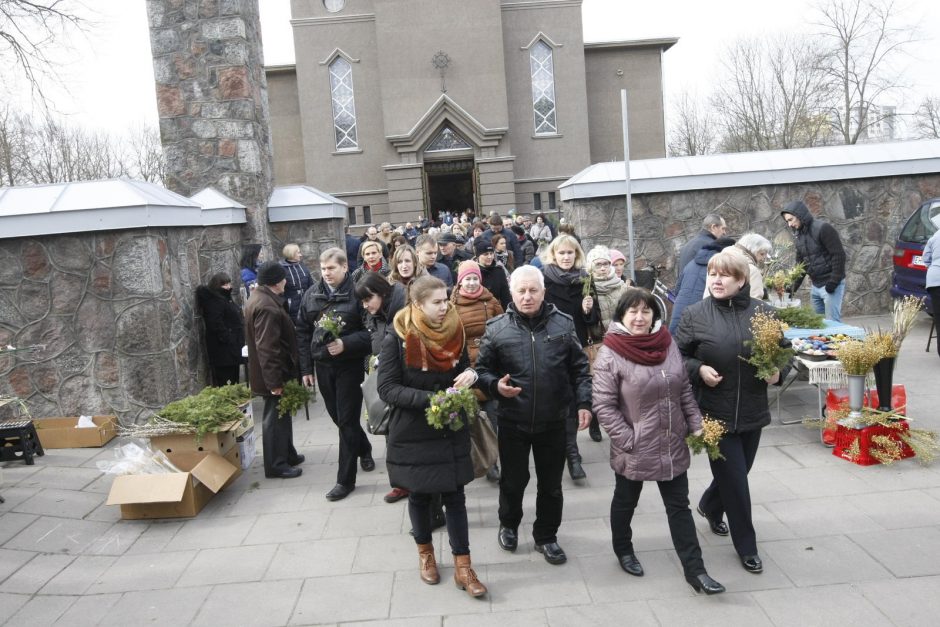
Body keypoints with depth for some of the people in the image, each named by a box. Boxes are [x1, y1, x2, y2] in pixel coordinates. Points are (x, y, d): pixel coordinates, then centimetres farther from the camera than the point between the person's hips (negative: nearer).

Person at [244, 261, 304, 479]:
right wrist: (274, 381, -25)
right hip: (274, 372, -10)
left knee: (281, 414, 21)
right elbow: (267, 348, -28)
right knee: (275, 417, 1)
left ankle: (287, 454, 35)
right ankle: (276, 465, 13)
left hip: (276, 371, 10)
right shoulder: (267, 307, -26)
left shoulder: (261, 297, 9)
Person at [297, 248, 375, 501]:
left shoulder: (357, 293, -11)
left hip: (349, 365, -5)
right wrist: (306, 368, 5)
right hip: (322, 366, 6)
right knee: (337, 417, 17)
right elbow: (303, 332, 8)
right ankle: (364, 449, 43)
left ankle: (346, 479, 10)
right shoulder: (312, 294, 5)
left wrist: (346, 344, -24)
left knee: (347, 421, 0)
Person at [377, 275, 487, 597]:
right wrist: (431, 398, -28)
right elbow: (387, 388, -17)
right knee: (419, 495, 14)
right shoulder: (397, 339, -15)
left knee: (455, 497, 6)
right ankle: (425, 553, 37)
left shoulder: (454, 333, -2)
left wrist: (471, 374, -14)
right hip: (413, 434, -2)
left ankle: (462, 566, 16)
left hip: (451, 431, 3)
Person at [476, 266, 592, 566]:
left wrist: (583, 403, -4)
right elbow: (482, 370, 1)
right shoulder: (496, 328, -7)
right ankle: (508, 525, 43)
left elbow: (579, 369, 4)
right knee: (513, 480, 16)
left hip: (553, 422, 1)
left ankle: (546, 536, 35)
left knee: (551, 484, 14)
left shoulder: (563, 324, -2)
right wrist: (496, 386, -19)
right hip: (513, 422, -1)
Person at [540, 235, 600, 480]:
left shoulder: (584, 280, 5)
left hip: (576, 349, 2)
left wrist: (589, 310, -10)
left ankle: (571, 451, 9)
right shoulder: (543, 278, -4)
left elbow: (594, 320, 10)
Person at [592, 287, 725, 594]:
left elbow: (685, 390, 8)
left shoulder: (668, 344, 0)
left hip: (673, 446, 5)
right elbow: (603, 405, -17)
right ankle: (623, 550, 42)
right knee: (626, 501, 18)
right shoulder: (610, 353, -17)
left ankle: (695, 570, 22)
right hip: (633, 450, -4)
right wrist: (629, 440, -18)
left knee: (679, 507, 12)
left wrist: (696, 426, 1)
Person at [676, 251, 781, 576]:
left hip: (752, 410, 4)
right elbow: (678, 356, 0)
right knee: (735, 480, 2)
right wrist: (699, 369, -18)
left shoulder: (761, 311, -1)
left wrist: (777, 371, -9)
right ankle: (747, 547, 21)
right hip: (716, 411, -3)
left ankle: (710, 506, 51)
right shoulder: (694, 314, -7)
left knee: (738, 472, 20)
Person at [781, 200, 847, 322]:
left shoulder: (823, 229, -14)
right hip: (815, 286, 8)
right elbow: (800, 264, 15)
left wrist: (834, 282, -20)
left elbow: (839, 255, -17)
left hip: (831, 285, -8)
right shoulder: (799, 235, 10)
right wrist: (793, 288, 7)